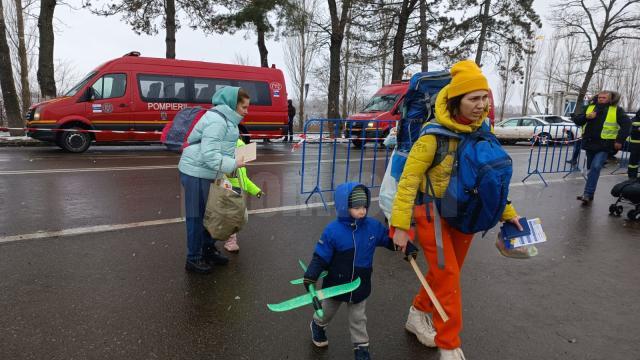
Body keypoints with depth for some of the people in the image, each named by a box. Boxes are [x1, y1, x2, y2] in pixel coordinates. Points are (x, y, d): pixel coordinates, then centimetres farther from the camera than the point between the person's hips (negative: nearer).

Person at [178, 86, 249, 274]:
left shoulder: (226, 119, 13)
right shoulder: (217, 120, -20)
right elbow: (209, 153, -27)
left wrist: (220, 174, 13)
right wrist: (233, 164, -23)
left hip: (205, 173, 10)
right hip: (196, 173, -10)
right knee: (196, 216, -1)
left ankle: (208, 250, 31)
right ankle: (193, 259, 11)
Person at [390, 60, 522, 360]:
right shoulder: (434, 135, -23)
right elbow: (409, 180, -21)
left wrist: (508, 212, 10)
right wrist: (401, 226, -23)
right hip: (432, 213, -6)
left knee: (447, 273, 17)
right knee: (448, 277, -2)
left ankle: (419, 315, 41)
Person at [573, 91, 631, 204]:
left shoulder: (617, 110, 2)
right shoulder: (590, 107, 12)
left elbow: (626, 124, 0)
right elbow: (576, 119, 10)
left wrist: (620, 140, -8)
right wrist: (586, 117, -11)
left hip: (604, 146, -4)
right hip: (589, 144, 4)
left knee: (595, 167, -19)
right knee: (591, 168, 13)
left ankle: (587, 194, -20)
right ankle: (589, 195, 24)